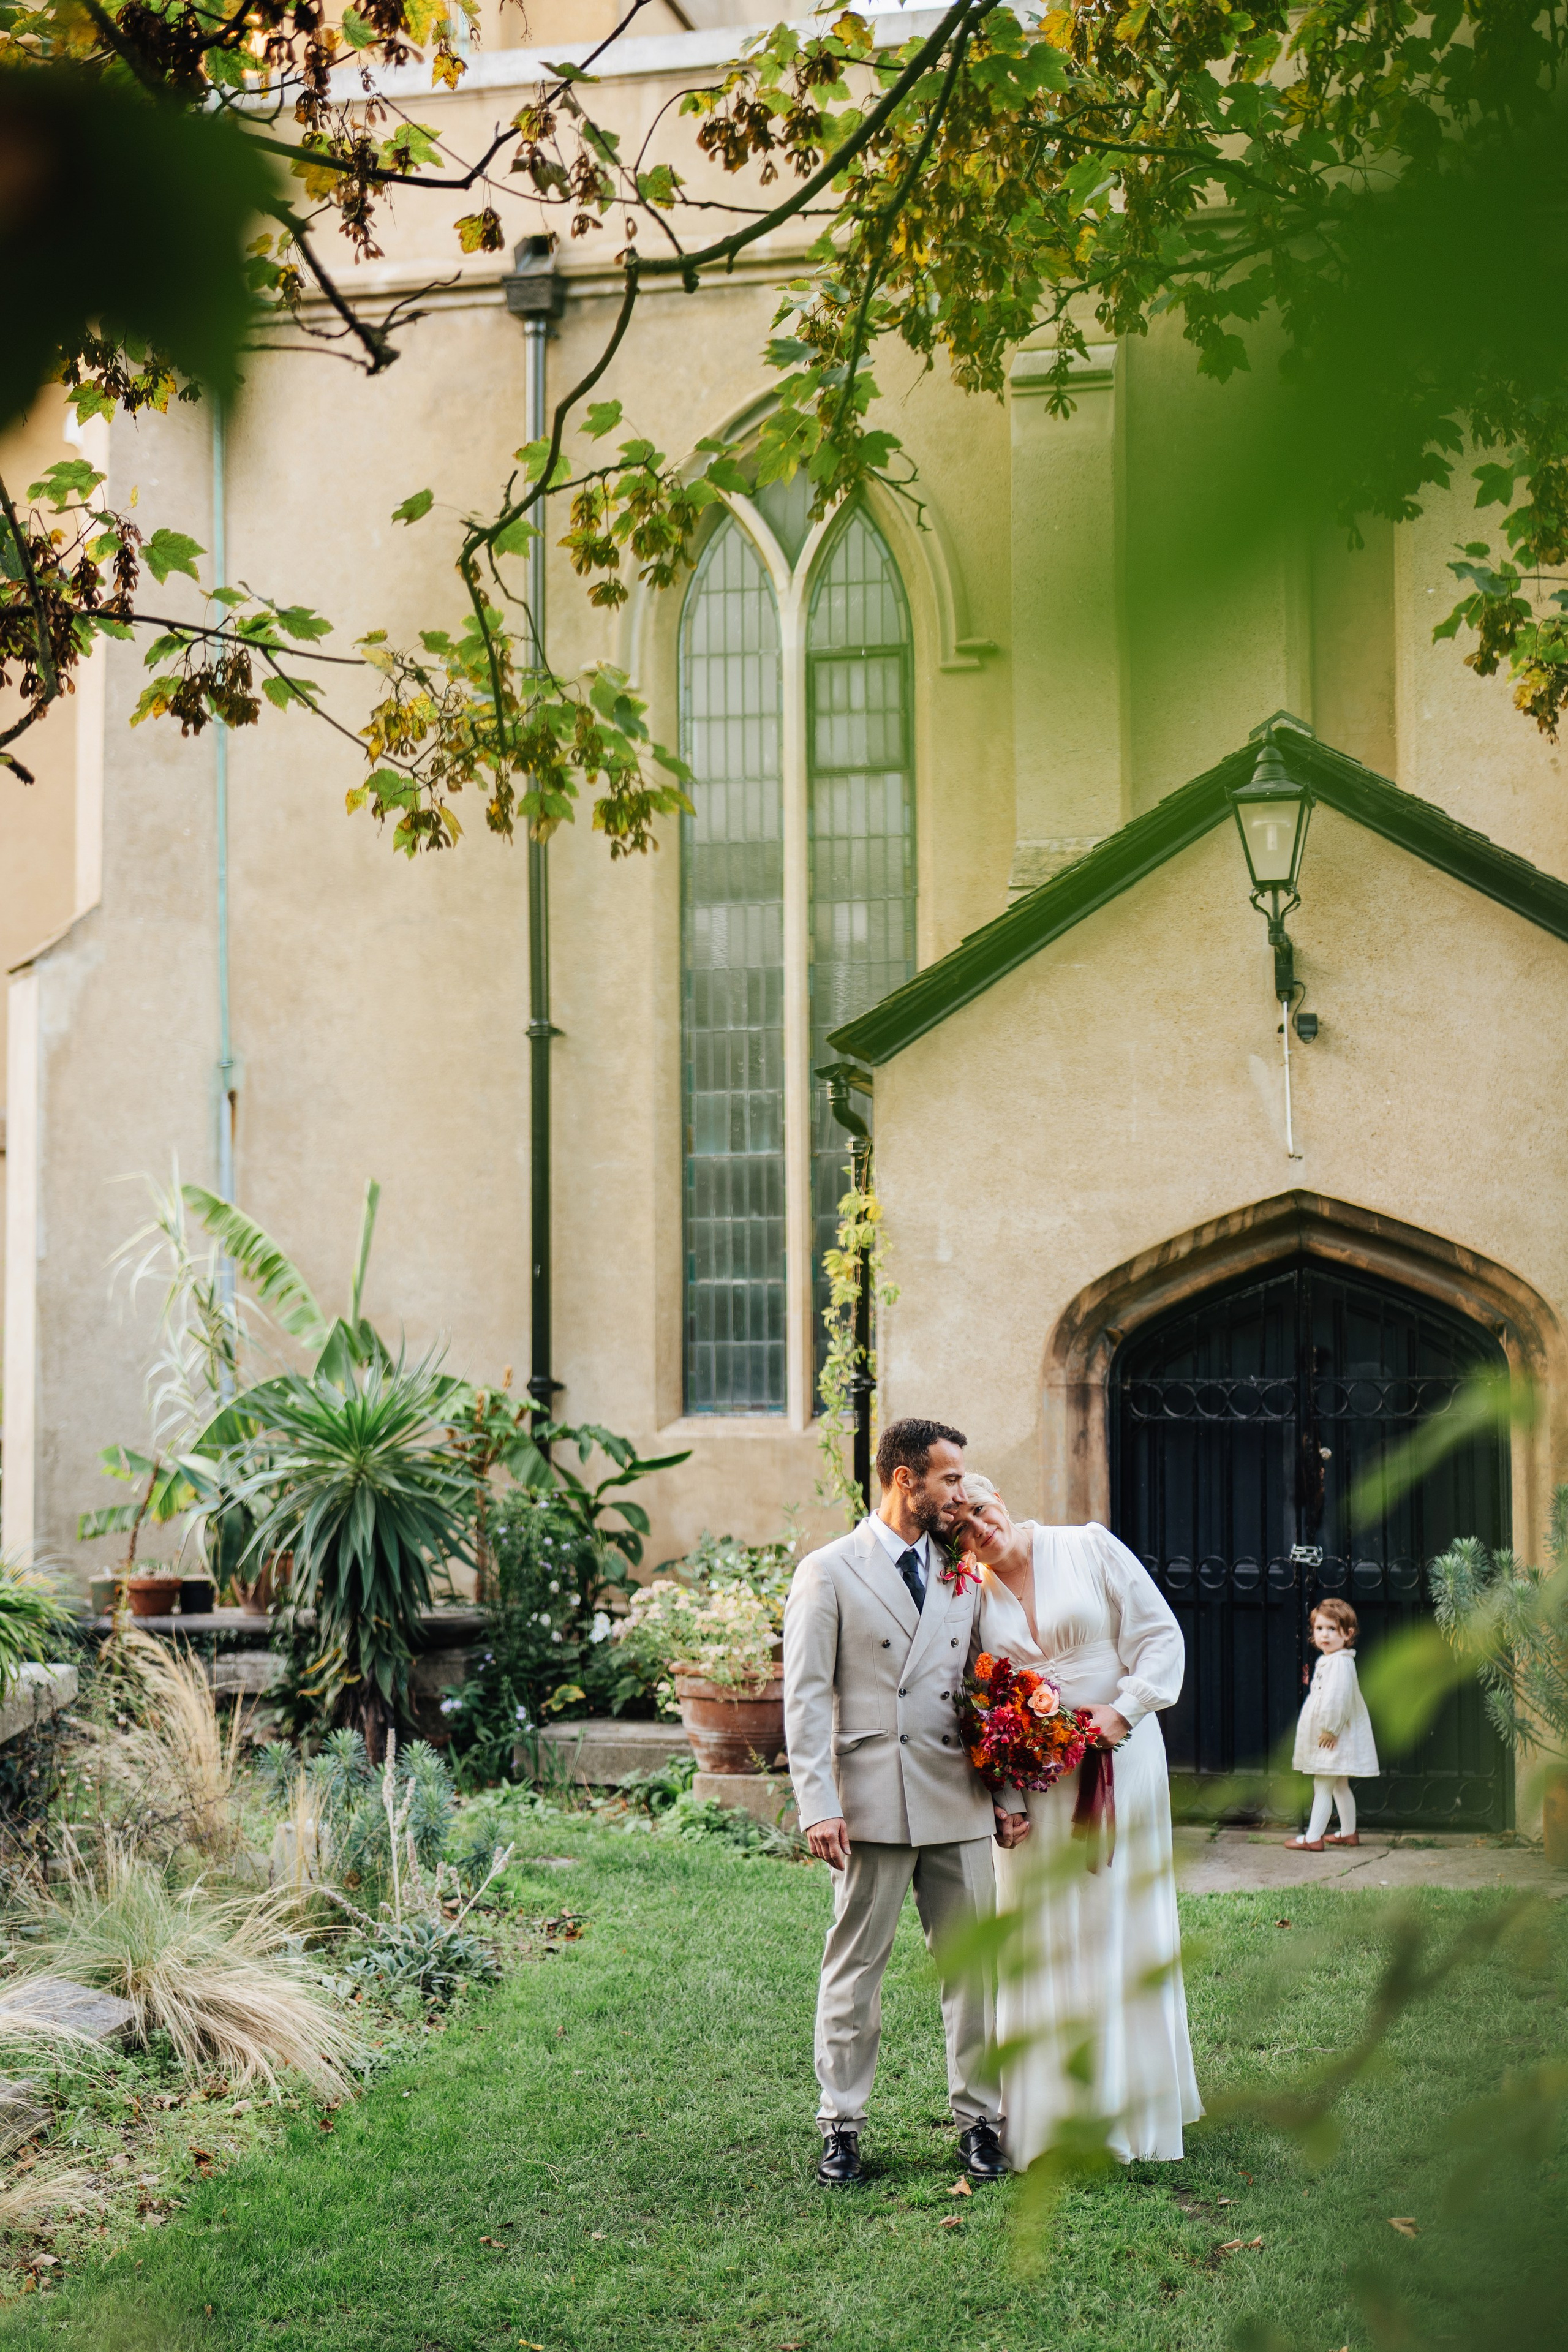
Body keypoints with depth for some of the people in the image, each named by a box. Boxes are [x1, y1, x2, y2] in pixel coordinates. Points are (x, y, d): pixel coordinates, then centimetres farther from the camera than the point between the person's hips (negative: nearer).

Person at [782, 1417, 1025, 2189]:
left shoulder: (961, 1574, 13)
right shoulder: (828, 1573, -2)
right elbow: (806, 1699, -6)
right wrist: (818, 1806, -14)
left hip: (958, 1805, 5)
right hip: (872, 1803, -4)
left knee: (973, 1964, 7)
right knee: (854, 1968, 4)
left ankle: (979, 2117, 17)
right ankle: (841, 2126, 12)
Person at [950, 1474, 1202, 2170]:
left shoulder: (1092, 1549, -2)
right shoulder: (969, 1596, 4)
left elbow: (1161, 1635, -2)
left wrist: (1125, 1706, -16)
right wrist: (1000, 1796, -4)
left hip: (1119, 1761, -1)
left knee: (1124, 1925, 4)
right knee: (1046, 1940, 1)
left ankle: (1133, 2104, 13)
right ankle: (1055, 2116, 8)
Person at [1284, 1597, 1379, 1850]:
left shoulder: (1340, 1663, -21)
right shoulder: (1327, 1661, 13)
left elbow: (1337, 1698, -27)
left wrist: (1330, 1729, -23)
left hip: (1332, 1739, -11)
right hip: (1328, 1736, 11)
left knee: (1322, 1787, -6)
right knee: (1340, 1787, 19)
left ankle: (1313, 1838, -4)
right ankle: (1349, 1832, 29)